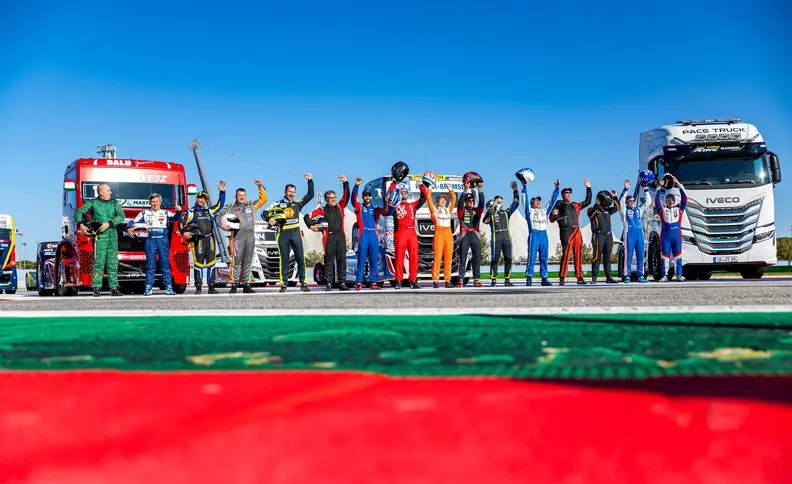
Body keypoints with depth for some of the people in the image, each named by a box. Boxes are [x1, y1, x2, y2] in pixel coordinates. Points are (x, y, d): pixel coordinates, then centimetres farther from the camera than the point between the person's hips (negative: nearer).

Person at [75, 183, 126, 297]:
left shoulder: (114, 203, 14)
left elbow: (121, 216, 1)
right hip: (100, 236, -3)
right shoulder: (92, 203, 7)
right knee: (99, 262, -7)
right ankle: (96, 288, -6)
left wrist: (108, 224, -12)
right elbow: (79, 212, 1)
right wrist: (80, 224, -16)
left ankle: (114, 288, 7)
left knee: (113, 263, 4)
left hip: (112, 236, 3)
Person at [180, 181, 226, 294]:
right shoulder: (190, 212, 8)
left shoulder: (210, 211, 20)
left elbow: (220, 204, 25)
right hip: (197, 241, -4)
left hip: (209, 240, 4)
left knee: (211, 263, 1)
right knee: (198, 263, -5)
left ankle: (211, 287, 5)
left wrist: (222, 192, 16)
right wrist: (184, 232, -13)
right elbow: (182, 222, 3)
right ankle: (198, 287, -1)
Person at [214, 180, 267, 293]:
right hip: (238, 235, -3)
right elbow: (218, 215, 6)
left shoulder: (251, 205, 20)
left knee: (248, 261, 6)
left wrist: (261, 187, 15)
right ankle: (234, 285, -7)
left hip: (250, 236, 3)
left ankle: (246, 285, 10)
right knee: (236, 261, -8)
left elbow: (263, 199, 23)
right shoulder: (230, 207, 11)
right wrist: (221, 224, -12)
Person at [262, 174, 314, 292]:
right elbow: (264, 213, 5)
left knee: (300, 258, -2)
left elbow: (310, 195, 12)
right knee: (284, 260, 1)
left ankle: (303, 283, 2)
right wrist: (269, 219, -16)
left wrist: (310, 181, 5)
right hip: (283, 234, -2)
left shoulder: (297, 203, 12)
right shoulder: (278, 204, 6)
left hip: (296, 233, 2)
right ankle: (284, 285, 5)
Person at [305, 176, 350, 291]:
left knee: (342, 259, 2)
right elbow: (308, 216, 6)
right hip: (329, 237, -3)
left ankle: (342, 283, 5)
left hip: (340, 235, 3)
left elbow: (346, 196, 7)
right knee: (329, 260, 0)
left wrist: (345, 183, 1)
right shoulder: (322, 210, 8)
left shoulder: (340, 207, 15)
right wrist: (311, 225, -8)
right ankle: (329, 283, 2)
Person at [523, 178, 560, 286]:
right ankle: (529, 278, -7)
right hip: (534, 234, -5)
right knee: (532, 257, -8)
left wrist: (556, 189, 18)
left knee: (544, 258, 4)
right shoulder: (530, 211, 10)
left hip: (544, 235, 5)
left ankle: (544, 278, 7)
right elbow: (525, 199, 1)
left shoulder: (544, 210, 23)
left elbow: (552, 200, 23)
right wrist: (524, 187, -7)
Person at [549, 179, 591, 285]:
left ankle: (579, 277, 12)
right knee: (566, 254, -14)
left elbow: (588, 201, 31)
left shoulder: (575, 205, 22)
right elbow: (551, 219, 5)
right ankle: (562, 278, -15)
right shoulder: (559, 204, 8)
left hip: (577, 232, 6)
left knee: (578, 255, 7)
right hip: (566, 231, -6)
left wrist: (588, 188, 27)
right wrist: (554, 215, -17)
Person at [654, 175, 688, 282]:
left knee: (678, 255, 1)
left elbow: (684, 199, 6)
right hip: (665, 234, 0)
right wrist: (659, 189, -3)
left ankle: (679, 275, 5)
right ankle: (665, 276, 2)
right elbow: (657, 201, 0)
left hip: (677, 234, 1)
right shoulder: (662, 209, 11)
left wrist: (679, 185, 4)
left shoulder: (679, 209, 12)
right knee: (665, 255, 0)